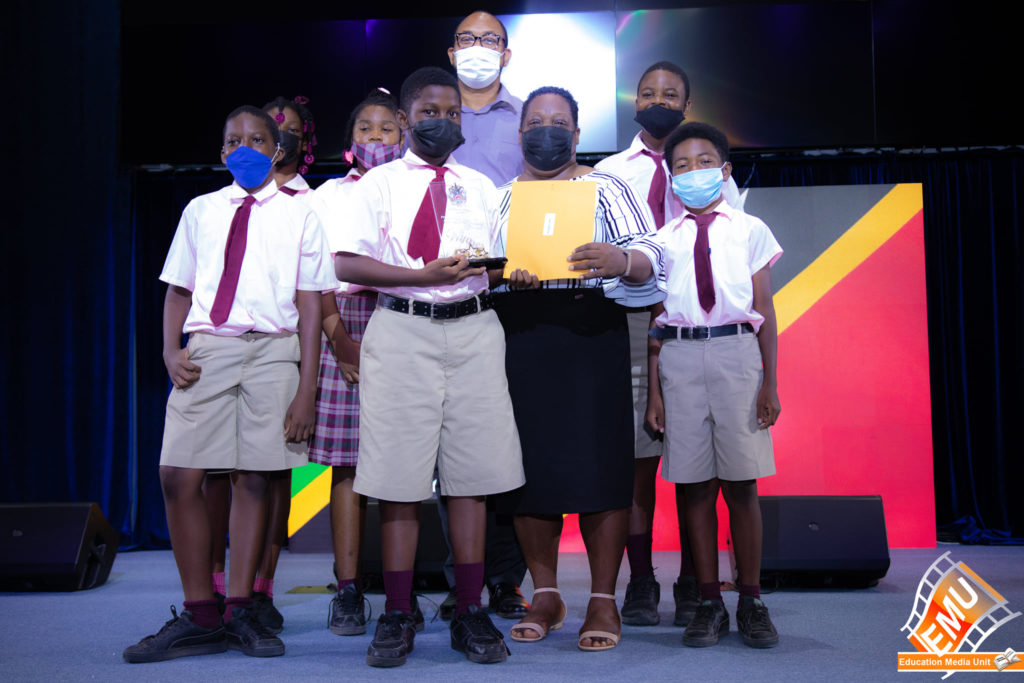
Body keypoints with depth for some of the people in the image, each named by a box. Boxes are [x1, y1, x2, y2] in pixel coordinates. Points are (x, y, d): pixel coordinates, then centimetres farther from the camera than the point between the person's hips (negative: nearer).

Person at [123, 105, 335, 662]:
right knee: (179, 476, -5)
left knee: (253, 478, -1)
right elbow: (178, 289, 18)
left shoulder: (299, 216, 8)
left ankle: (241, 610, 13)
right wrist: (171, 351, -1)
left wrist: (306, 389, -4)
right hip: (206, 349, 2)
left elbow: (310, 304, 3)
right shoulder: (200, 211, 16)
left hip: (272, 350, -2)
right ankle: (199, 615, 7)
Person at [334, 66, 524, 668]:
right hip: (402, 330, -2)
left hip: (473, 330, 3)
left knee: (471, 472, 2)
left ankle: (471, 614, 10)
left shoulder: (482, 186, 20)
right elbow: (348, 264, -2)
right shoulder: (380, 183, 9)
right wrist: (422, 275, -13)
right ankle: (397, 618, 8)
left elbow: (499, 263, 16)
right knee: (400, 477, -2)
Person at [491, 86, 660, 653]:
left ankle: (603, 601, 2)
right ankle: (544, 595, 14)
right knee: (528, 460, 1)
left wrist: (616, 260, -22)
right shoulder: (498, 196, 19)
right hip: (517, 336, 3)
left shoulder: (605, 189, 12)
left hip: (591, 334, -2)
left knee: (598, 460, -7)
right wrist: (504, 274, -12)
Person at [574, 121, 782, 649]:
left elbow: (765, 312, 7)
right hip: (679, 354, 1)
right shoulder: (666, 238, 12)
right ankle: (709, 602, 13)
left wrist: (770, 382, 1)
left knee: (741, 482, 1)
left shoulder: (750, 230, 9)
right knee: (695, 483, 4)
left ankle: (751, 601, 12)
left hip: (736, 352, -1)